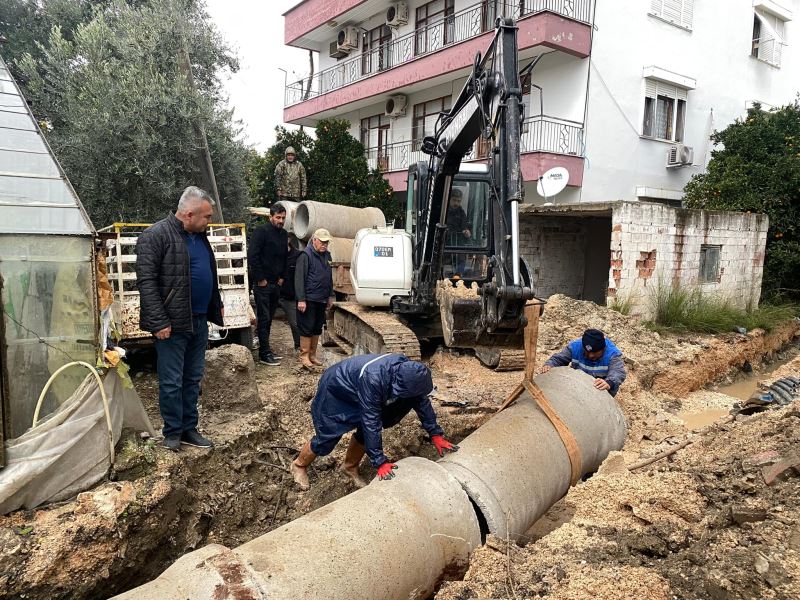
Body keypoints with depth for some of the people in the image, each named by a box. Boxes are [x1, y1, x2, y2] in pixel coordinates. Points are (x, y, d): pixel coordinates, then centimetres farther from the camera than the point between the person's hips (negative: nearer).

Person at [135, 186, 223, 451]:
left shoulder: (199, 236, 12)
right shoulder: (156, 236, -12)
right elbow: (146, 281, -16)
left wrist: (216, 305, 19)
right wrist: (158, 322, -20)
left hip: (199, 321, 8)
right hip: (173, 323, -8)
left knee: (193, 379, 14)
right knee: (172, 382, 3)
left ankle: (189, 429, 26)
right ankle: (172, 432, 18)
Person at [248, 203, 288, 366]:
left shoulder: (283, 234, 12)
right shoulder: (261, 231, -11)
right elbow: (252, 256, -16)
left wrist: (282, 277, 11)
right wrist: (260, 279, -15)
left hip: (276, 284, 7)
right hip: (262, 284, -7)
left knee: (269, 318, 12)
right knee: (264, 318, -3)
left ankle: (265, 350, 21)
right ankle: (264, 354, 2)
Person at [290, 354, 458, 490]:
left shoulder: (408, 370, -24)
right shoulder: (372, 379, -44)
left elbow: (422, 401, -9)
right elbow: (371, 422, -39)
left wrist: (436, 434, -9)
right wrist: (380, 462, -34)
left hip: (355, 392, 6)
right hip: (335, 390, -6)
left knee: (365, 430, 6)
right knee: (327, 437, 3)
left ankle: (350, 466, 31)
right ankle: (299, 465, 29)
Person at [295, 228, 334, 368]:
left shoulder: (326, 255, 12)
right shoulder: (306, 255, -12)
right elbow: (299, 278, -16)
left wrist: (330, 296, 19)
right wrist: (301, 299, -20)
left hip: (322, 299, 8)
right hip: (308, 299, -7)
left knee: (317, 328, 12)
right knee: (307, 328, -2)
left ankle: (313, 355, 22)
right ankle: (304, 356, 7)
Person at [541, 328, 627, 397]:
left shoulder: (612, 354, -25)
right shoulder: (575, 346, -18)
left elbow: (619, 372, -41)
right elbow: (558, 358, -10)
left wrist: (609, 383, -64)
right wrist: (549, 365, -34)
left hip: (600, 389, -2)